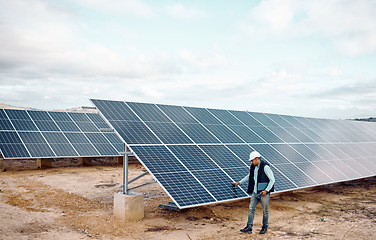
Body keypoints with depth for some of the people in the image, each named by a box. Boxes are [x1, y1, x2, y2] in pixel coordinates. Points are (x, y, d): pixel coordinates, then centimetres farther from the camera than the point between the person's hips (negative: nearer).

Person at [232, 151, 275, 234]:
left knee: (265, 210, 6)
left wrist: (266, 190, -21)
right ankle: (249, 227, 6)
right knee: (251, 209, 3)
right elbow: (249, 176, 24)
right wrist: (239, 182, 22)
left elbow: (272, 180, -16)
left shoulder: (265, 167, -16)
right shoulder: (253, 167, 7)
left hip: (264, 193, -7)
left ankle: (265, 227, 22)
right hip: (255, 192, 7)